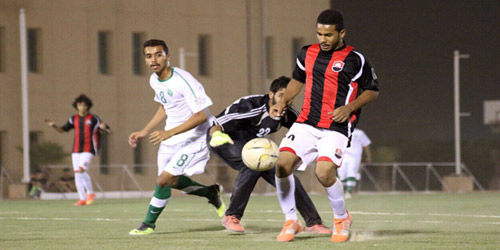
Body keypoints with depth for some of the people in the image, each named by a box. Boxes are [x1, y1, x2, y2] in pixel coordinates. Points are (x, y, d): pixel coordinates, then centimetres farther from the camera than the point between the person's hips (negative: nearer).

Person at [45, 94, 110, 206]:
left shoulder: (93, 119, -2)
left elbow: (107, 130, -1)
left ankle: (90, 193, -3)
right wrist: (53, 126, -3)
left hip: (88, 150, -5)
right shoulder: (74, 119, 10)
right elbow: (62, 130, 16)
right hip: (76, 150, 5)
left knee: (81, 170, -21)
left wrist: (103, 127, -25)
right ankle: (82, 199, 7)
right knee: (77, 173, 1)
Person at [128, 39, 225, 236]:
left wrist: (169, 133, -32)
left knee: (163, 180, -12)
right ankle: (211, 193, 37)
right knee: (171, 181, 16)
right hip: (171, 138, 9)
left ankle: (149, 223, 7)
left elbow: (201, 115, -28)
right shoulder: (154, 80, 0)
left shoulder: (182, 80, -26)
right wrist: (144, 131, 12)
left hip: (194, 138, -9)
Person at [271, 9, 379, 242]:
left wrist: (349, 108, -11)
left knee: (324, 173, -22)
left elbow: (372, 91, 4)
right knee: (283, 164, -15)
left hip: (336, 128, -4)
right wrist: (283, 102, 10)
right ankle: (291, 221, 3)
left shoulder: (355, 60, -5)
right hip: (306, 123, 4)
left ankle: (342, 219, 8)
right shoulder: (307, 54, 9)